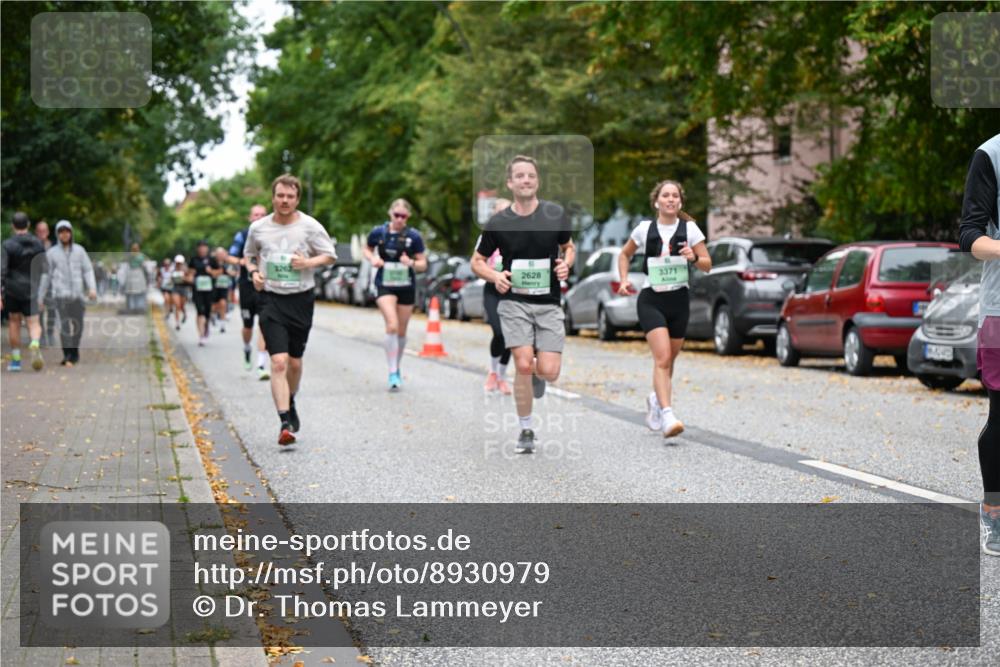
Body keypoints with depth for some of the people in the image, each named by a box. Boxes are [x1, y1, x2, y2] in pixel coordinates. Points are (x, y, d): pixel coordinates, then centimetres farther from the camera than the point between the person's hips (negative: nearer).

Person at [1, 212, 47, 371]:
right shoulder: (38, 244, 2)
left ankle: (16, 360, 16)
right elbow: (43, 270, 2)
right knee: (34, 323, 1)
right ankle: (35, 345, -31)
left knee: (14, 322, 13)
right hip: (31, 290, 1)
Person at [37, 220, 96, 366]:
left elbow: (88, 270, 4)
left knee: (78, 326, 5)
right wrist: (40, 297, 11)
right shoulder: (52, 253, 6)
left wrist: (92, 288, -12)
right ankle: (67, 356, -17)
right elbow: (46, 276, 10)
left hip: (77, 294, 2)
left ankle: (74, 352, 26)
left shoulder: (80, 250, 8)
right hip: (60, 294, -2)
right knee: (64, 324, -15)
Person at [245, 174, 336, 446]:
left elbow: (330, 255, 5)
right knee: (278, 362, -14)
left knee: (294, 362, 12)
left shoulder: (310, 226, -1)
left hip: (301, 299, 1)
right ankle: (285, 422, -18)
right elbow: (249, 255, 22)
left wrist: (308, 262, -13)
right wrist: (253, 272, 1)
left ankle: (290, 404, 40)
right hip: (271, 300, -1)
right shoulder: (258, 228, 4)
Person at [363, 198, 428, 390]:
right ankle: (392, 373, -15)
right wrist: (372, 258, -7)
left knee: (401, 332, 12)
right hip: (384, 286, -1)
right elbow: (366, 249, 14)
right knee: (392, 326, -20)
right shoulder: (378, 232, -4)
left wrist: (411, 263, -23)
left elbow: (423, 264, -1)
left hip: (406, 287, 2)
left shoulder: (414, 236, -6)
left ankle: (397, 368, 32)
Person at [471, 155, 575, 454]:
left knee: (549, 371, -10)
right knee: (523, 364, -14)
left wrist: (566, 263, -6)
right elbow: (477, 261, 7)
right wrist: (495, 276, -13)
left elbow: (568, 246, 17)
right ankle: (526, 431, 4)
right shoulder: (498, 222, -3)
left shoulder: (556, 214, 0)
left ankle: (536, 374, 30)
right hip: (514, 301, -1)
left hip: (548, 303, 1)